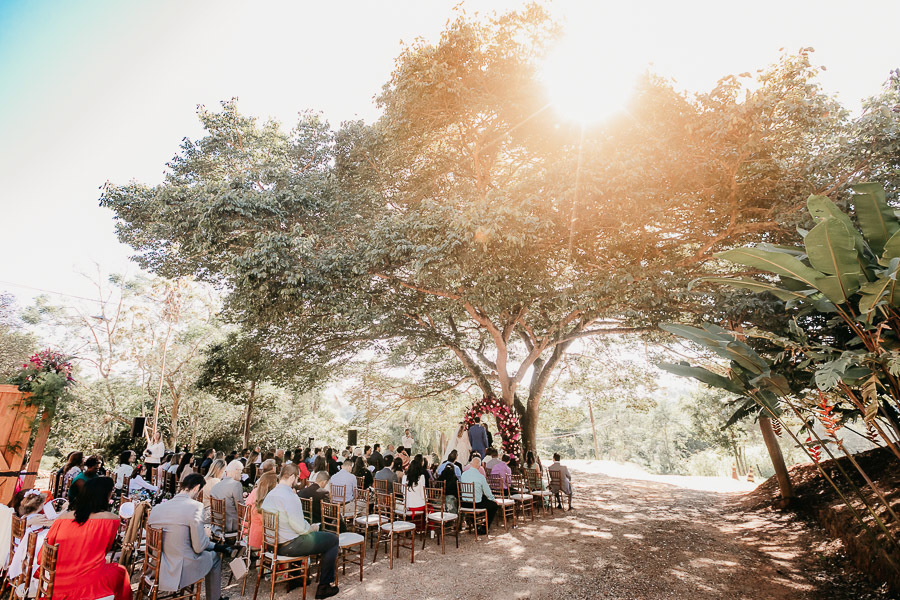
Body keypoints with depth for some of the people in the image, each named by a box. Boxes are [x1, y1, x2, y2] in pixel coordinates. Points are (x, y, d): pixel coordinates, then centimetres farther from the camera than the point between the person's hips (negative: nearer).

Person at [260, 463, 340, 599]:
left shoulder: (269, 495, 4)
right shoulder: (290, 497, -25)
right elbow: (300, 527, -23)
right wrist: (312, 528, -3)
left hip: (273, 544, 9)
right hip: (289, 546, -9)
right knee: (333, 539, 0)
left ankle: (295, 578, 38)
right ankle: (324, 587, 6)